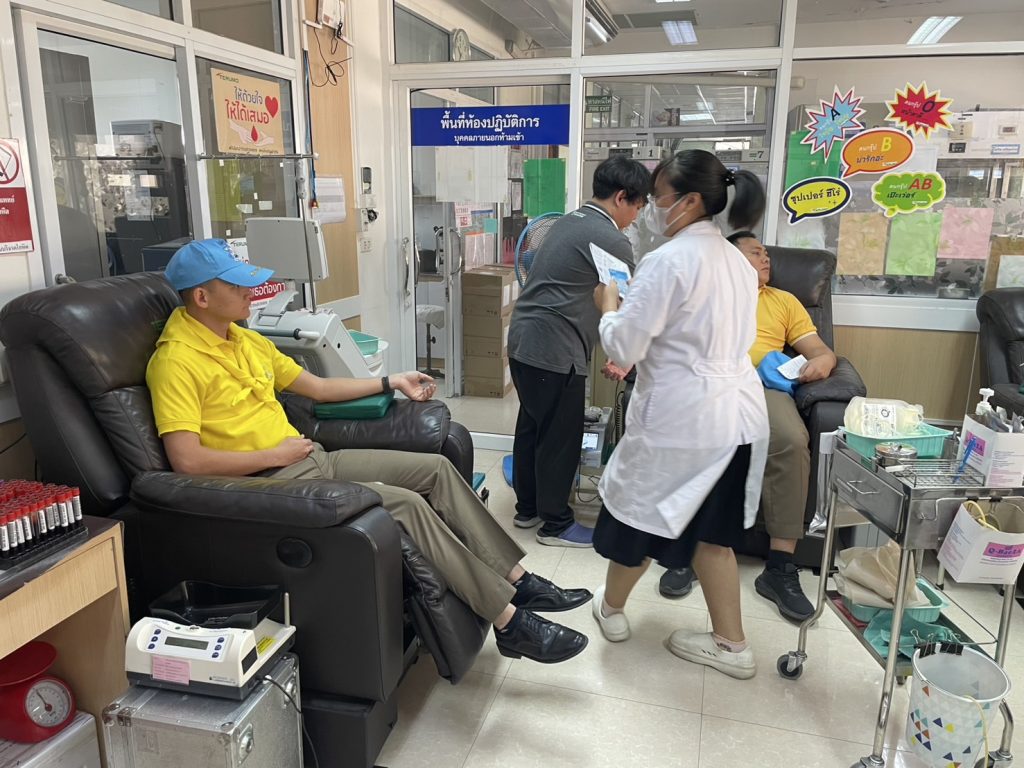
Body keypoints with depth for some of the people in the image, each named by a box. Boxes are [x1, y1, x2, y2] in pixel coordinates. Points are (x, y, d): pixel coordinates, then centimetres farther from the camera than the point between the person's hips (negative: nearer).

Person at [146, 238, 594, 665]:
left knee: (436, 469, -1)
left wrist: (392, 383, 20)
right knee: (406, 503, -23)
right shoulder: (176, 362, -14)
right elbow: (187, 461, -23)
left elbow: (317, 388, 21)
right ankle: (509, 622, -13)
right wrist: (276, 455, -16)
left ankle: (516, 581, 5)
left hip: (312, 460, 9)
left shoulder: (247, 341, 13)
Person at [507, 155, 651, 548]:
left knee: (531, 427, 18)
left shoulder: (568, 221, 16)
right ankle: (555, 524, 16)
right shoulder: (611, 240, -13)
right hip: (553, 350, -10)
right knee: (561, 438, 3)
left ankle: (527, 508, 32)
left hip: (523, 340, 10)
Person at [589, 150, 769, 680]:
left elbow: (622, 345, -16)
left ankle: (611, 608, 36)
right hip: (739, 412, 8)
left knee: (639, 511, 14)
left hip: (681, 417, -8)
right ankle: (731, 644, 25)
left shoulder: (669, 260, -16)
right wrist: (643, 356, 21)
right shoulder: (736, 260, 11)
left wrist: (609, 304, 2)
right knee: (710, 528, 18)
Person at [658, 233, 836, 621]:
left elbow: (819, 350, 24)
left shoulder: (783, 300, 32)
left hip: (764, 384, 1)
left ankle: (780, 567, -26)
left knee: (792, 441, -32)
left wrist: (822, 361, -1)